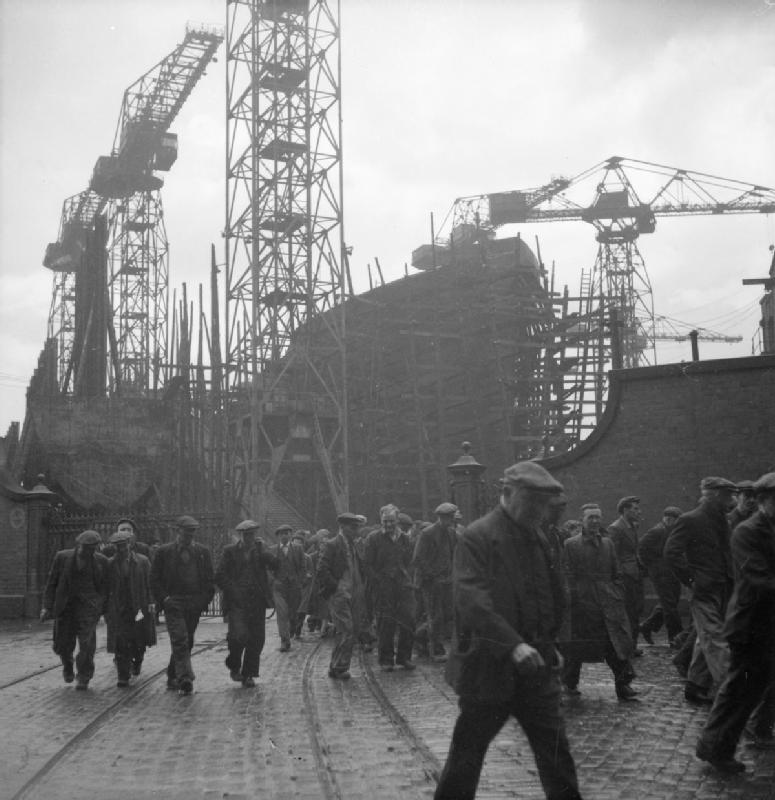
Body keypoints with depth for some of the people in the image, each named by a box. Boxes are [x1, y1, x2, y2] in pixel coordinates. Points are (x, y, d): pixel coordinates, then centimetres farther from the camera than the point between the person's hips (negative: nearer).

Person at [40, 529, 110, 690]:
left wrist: (104, 608, 5)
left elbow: (105, 586, 11)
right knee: (63, 645, 2)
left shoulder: (101, 561, 4)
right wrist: (47, 607, 0)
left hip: (89, 605, -1)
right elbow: (51, 583, 6)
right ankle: (67, 665, 35)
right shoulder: (62, 557, 3)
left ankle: (83, 676, 3)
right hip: (65, 606, 1)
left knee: (87, 641, -14)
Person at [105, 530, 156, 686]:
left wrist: (151, 602, -10)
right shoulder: (110, 564, 4)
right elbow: (106, 588, 9)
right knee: (121, 644, -8)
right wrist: (105, 609, 7)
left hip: (139, 608, 0)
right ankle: (122, 677, -2)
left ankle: (137, 661, 38)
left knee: (140, 642, 7)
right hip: (118, 609, 0)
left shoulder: (142, 561, 2)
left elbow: (150, 584, 0)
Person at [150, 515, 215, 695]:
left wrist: (205, 599, -1)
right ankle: (185, 678, -19)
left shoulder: (203, 552, 10)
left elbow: (210, 579, 12)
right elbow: (154, 578, 4)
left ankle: (173, 677, 23)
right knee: (180, 640, -15)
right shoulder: (165, 551, 4)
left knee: (186, 642, 8)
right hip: (173, 602, -3)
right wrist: (163, 598, -7)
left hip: (195, 604, 3)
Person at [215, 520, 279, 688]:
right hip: (236, 602, -2)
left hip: (257, 601, 2)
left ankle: (248, 675, 14)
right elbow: (220, 576, 2)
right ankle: (234, 666, 10)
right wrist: (233, 591, -8)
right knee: (239, 635, -16)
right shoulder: (230, 551, 5)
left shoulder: (260, 549, 10)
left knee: (256, 640, 0)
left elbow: (275, 565, -5)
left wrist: (260, 549, -12)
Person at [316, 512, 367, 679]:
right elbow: (321, 571, -12)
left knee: (354, 632, 7)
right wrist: (335, 587, -14)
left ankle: (338, 667, 16)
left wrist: (362, 589, 13)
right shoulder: (332, 545, -6)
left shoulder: (354, 546, 18)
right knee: (345, 631, -11)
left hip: (355, 596, 8)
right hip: (339, 595, -8)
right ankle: (338, 668, -1)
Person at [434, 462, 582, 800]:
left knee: (555, 748, 6)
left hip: (534, 667, 6)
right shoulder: (477, 537, -12)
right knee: (467, 750, 6)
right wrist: (513, 644, -31)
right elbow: (471, 598, -23)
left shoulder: (538, 539, 11)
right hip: (488, 668, -6)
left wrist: (548, 643, 14)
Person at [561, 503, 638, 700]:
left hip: (609, 601, 4)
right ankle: (569, 683, 22)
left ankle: (623, 684, -3)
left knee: (617, 640, -6)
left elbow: (616, 574, 16)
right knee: (576, 646, 5)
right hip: (582, 602, -3)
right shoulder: (571, 545, -1)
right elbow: (568, 577, -4)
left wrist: (619, 597, 7)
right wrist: (572, 599, -10)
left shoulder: (607, 543, 13)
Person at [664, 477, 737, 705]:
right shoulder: (689, 520, -10)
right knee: (715, 642, -10)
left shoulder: (723, 521, 14)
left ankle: (695, 688, 21)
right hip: (704, 592, -8)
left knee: (706, 641, 13)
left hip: (723, 591, 8)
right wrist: (691, 579, -14)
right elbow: (671, 553, -15)